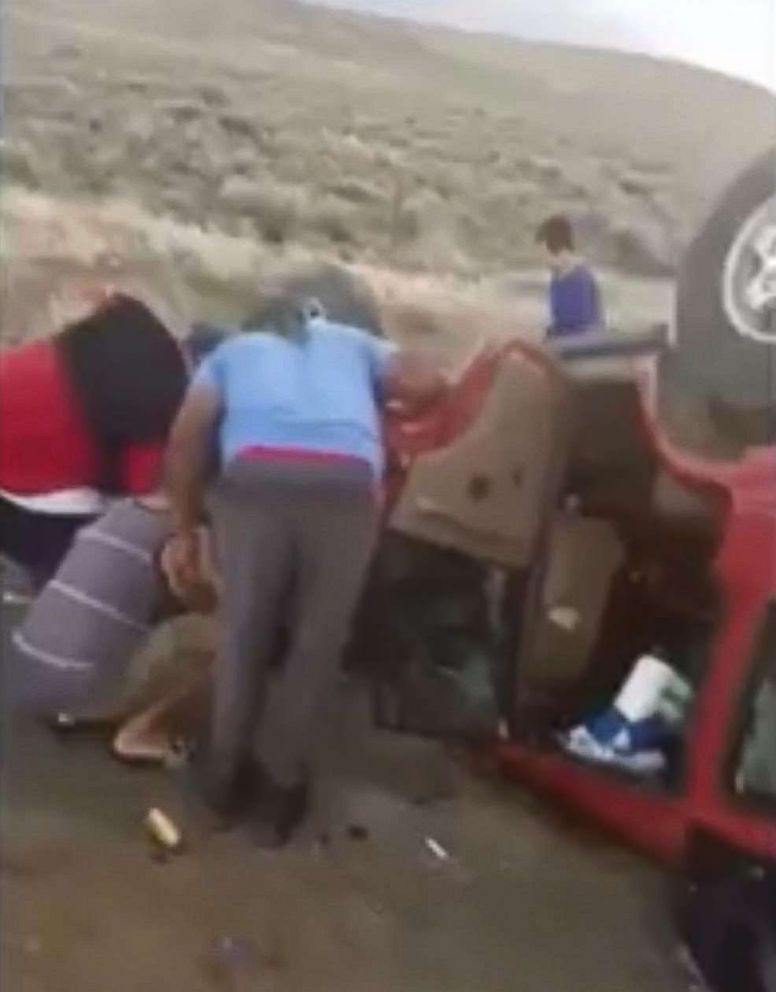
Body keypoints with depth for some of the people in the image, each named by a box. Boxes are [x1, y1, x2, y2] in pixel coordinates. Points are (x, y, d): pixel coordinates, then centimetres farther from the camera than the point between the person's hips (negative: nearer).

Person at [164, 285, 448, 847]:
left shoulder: (234, 351, 34)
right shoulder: (353, 342, 38)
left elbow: (186, 437, 18)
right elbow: (429, 384, 25)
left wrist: (186, 531, 23)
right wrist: (380, 392, 45)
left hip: (255, 477, 0)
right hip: (347, 485, 0)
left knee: (244, 630, 18)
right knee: (317, 641, 14)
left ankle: (225, 771, 30)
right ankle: (281, 785, 21)